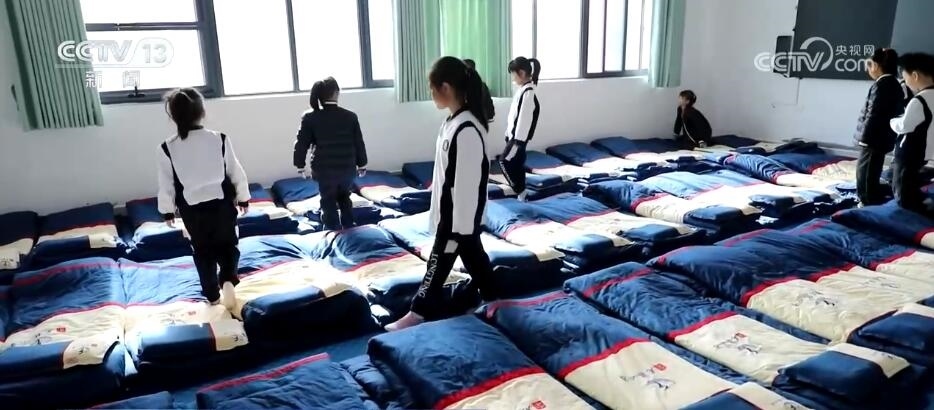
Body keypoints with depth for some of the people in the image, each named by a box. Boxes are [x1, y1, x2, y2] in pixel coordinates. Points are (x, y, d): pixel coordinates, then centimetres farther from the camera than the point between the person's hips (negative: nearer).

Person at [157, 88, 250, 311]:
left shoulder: (167, 148, -9)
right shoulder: (220, 139, -9)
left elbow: (166, 184, -2)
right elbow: (236, 172, -2)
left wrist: (167, 210, 11)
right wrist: (243, 198, 10)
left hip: (191, 207, 1)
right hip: (221, 202, 0)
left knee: (202, 251, 15)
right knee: (227, 244, 15)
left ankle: (212, 295, 24)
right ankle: (228, 280, -9)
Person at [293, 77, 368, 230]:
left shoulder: (310, 117, -7)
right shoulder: (350, 116, -3)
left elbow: (301, 144, -4)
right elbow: (359, 143, 2)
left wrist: (300, 165, 9)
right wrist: (362, 164, 14)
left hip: (324, 169, -2)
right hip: (348, 168, 2)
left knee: (328, 203, 10)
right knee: (344, 198, 24)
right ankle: (349, 229, 30)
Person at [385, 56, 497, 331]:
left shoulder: (467, 130, -27)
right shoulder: (454, 122, 4)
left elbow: (467, 183, -25)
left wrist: (458, 228, -20)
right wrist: (440, 210, 19)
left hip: (461, 214, -9)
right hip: (450, 209, 9)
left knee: (440, 261, 6)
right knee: (472, 253, 20)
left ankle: (419, 313, 22)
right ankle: (490, 297, 36)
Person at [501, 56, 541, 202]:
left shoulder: (528, 92, -21)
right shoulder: (522, 89, 9)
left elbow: (524, 117, -22)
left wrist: (518, 140, -21)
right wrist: (509, 134, 18)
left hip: (519, 136, -9)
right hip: (514, 134, 9)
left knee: (505, 161, -6)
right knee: (516, 162, 13)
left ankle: (521, 192, 3)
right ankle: (521, 191, 23)